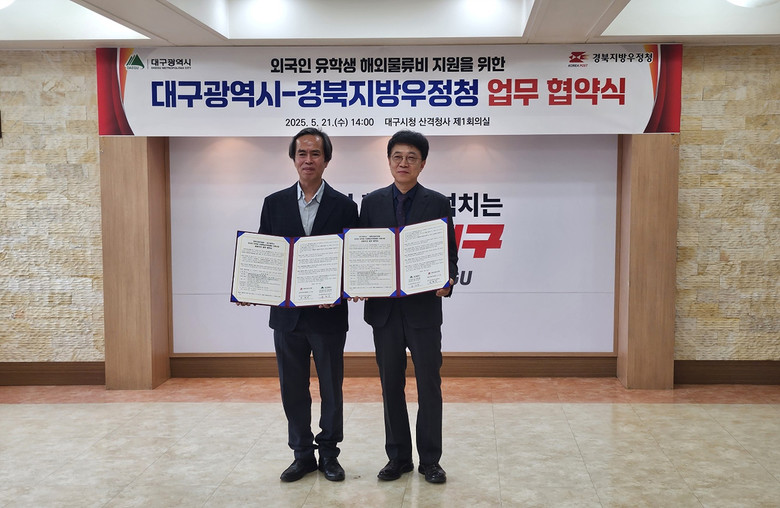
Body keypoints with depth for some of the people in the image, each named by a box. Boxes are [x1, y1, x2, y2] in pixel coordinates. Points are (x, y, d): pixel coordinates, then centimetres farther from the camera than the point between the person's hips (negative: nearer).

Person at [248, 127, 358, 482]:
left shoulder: (344, 206, -1)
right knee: (292, 388, 10)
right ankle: (302, 454, 25)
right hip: (286, 313, 2)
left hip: (328, 314, -2)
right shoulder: (274, 204, 6)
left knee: (331, 388, 9)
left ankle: (329, 453, 25)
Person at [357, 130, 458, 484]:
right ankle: (398, 457, 23)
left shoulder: (438, 203, 2)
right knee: (391, 385, 10)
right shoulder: (372, 202, 7)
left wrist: (447, 281, -17)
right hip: (384, 308, 2)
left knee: (429, 385, 4)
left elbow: (450, 253, 2)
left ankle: (430, 460, 17)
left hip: (424, 308, -2)